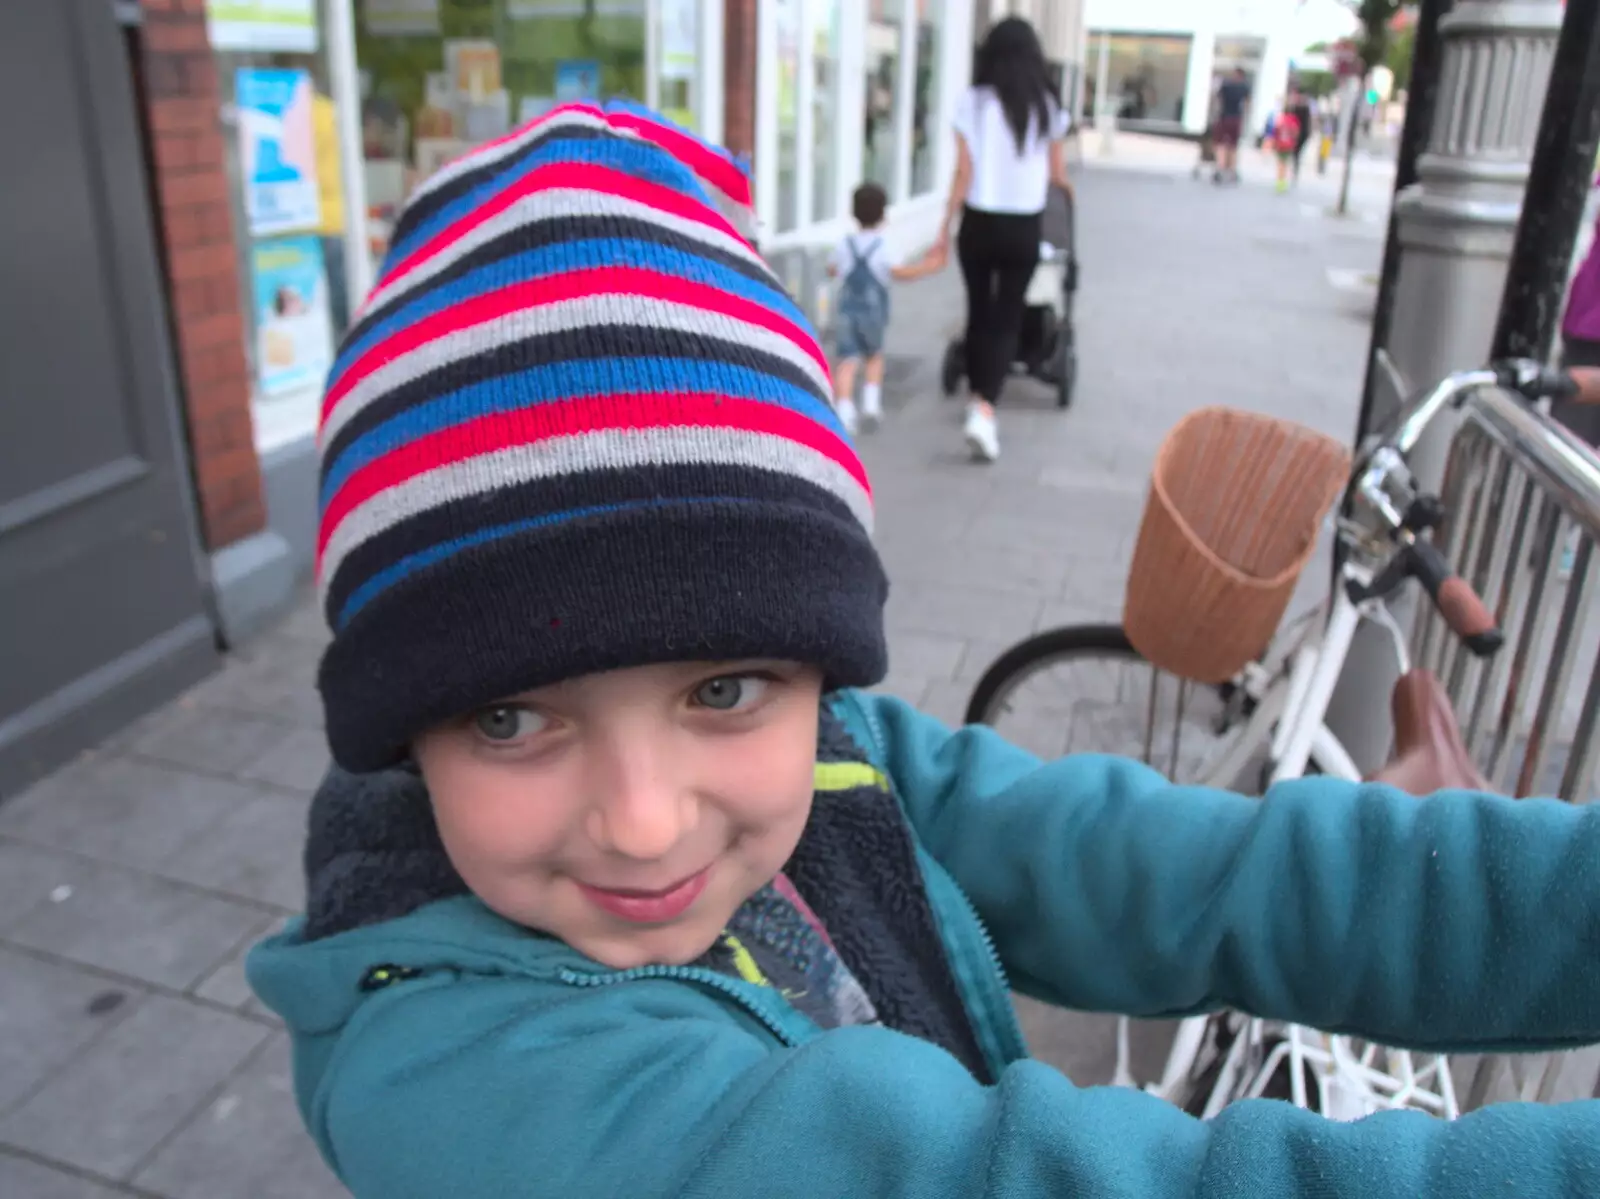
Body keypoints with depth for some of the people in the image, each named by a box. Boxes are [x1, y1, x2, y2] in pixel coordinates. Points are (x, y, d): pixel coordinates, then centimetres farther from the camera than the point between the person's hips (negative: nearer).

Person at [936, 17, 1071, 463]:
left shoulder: (972, 101, -5)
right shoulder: (1046, 107, -1)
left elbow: (964, 173, -8)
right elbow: (1057, 175, 7)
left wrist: (946, 228, -1)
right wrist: (1065, 185, 31)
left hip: (979, 222, 0)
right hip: (1024, 227, 0)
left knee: (979, 314, 16)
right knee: (1006, 321, 5)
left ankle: (977, 401, 29)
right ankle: (984, 410, -14)